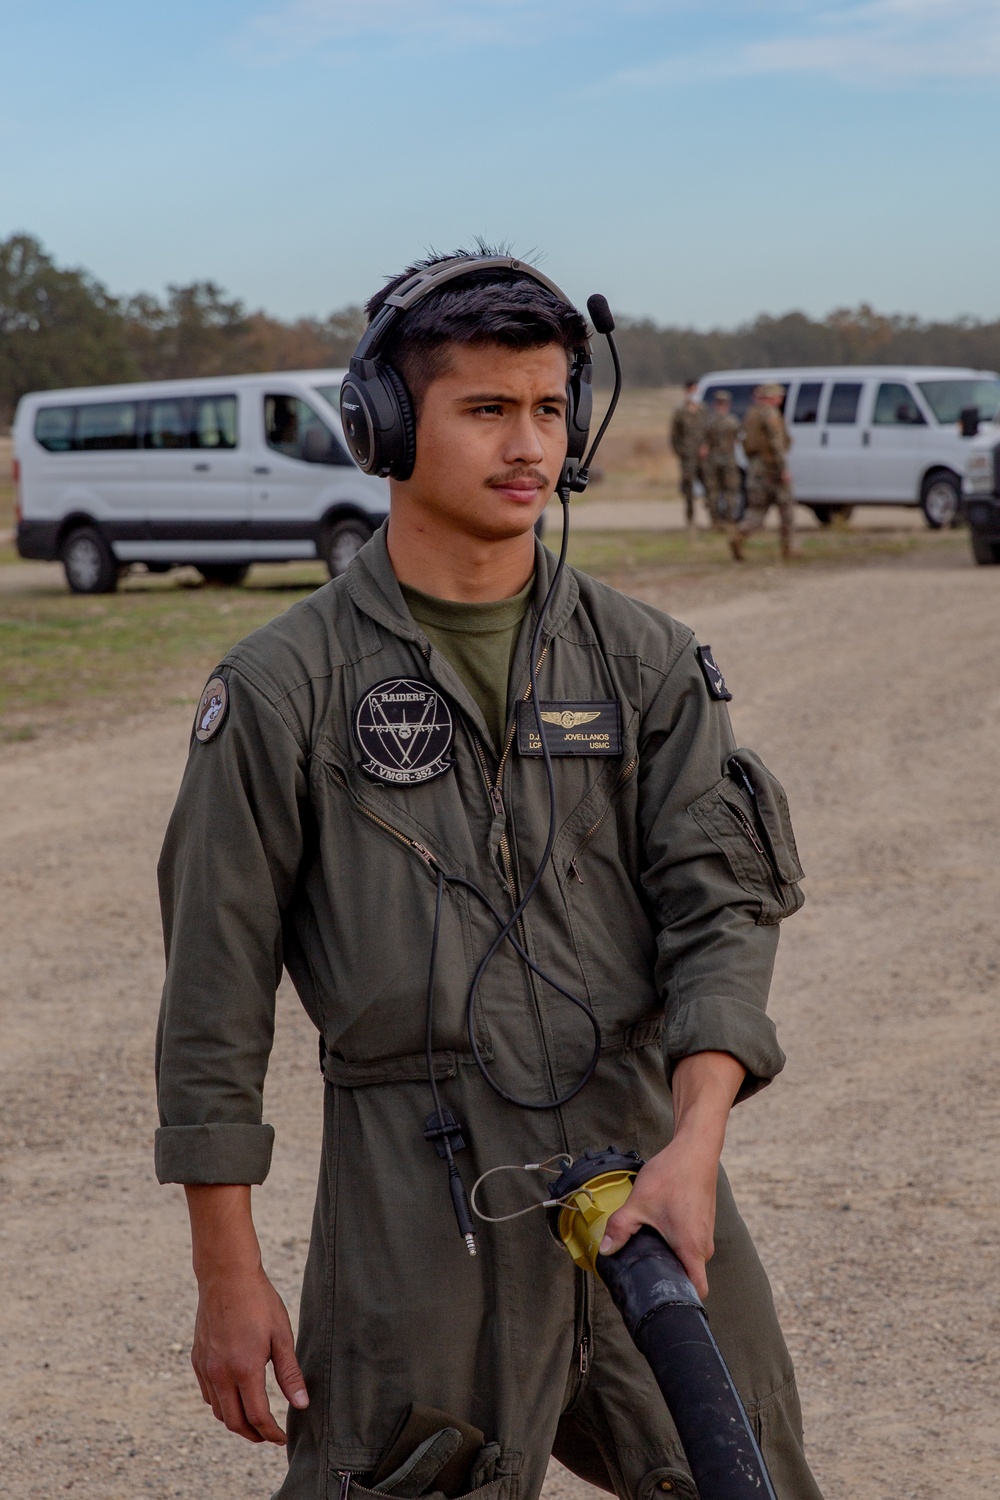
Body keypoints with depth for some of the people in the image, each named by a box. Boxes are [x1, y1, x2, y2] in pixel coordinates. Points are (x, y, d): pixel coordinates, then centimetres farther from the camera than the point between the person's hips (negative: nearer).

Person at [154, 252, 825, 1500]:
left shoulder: (646, 661, 6)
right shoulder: (285, 685, -3)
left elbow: (724, 900, -1)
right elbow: (216, 987, -1)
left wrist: (693, 1142, -18)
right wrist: (227, 1276, -2)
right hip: (417, 1209, -3)